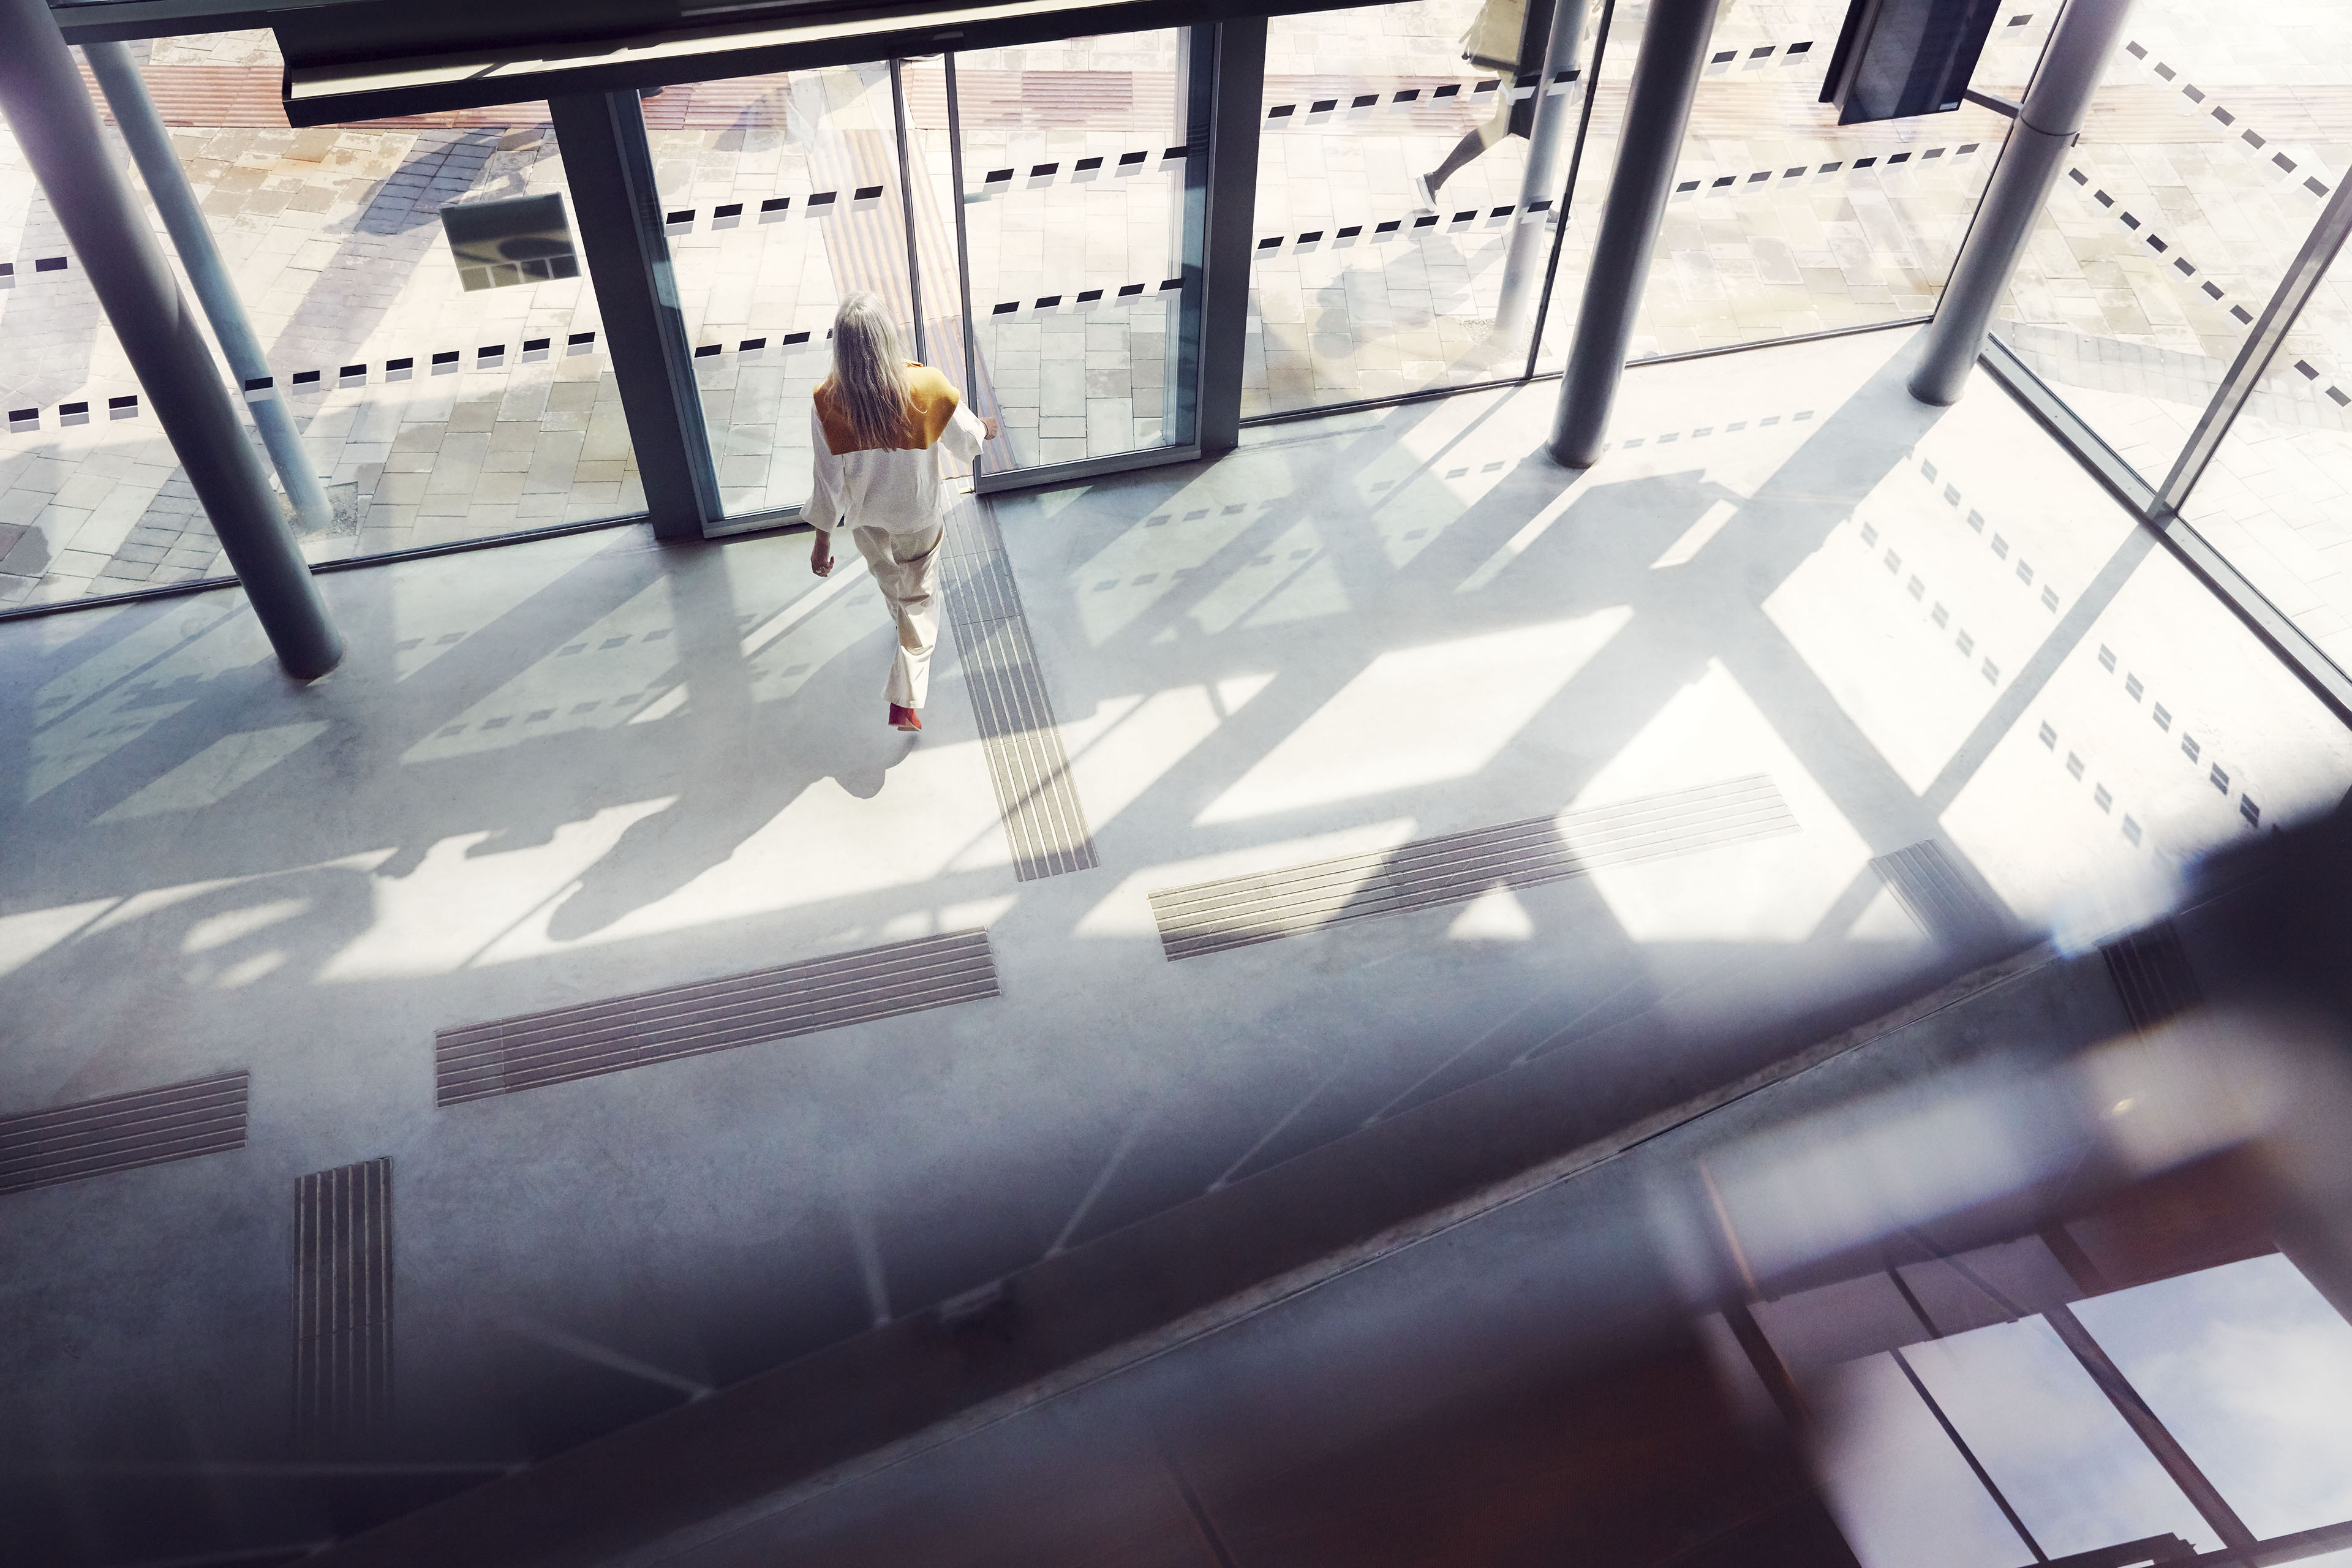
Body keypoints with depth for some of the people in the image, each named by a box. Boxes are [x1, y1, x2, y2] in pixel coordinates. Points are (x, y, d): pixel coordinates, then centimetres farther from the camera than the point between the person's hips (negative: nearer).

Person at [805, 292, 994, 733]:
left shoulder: (827, 401, -30)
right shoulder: (926, 386, -32)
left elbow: (828, 477, -20)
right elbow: (966, 439, -12)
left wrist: (822, 538, -6)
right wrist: (985, 430, 14)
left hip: (865, 514, 2)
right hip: (918, 513, -2)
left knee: (889, 577, 33)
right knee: (920, 595, 20)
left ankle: (910, 627, 66)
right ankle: (905, 701, 20)